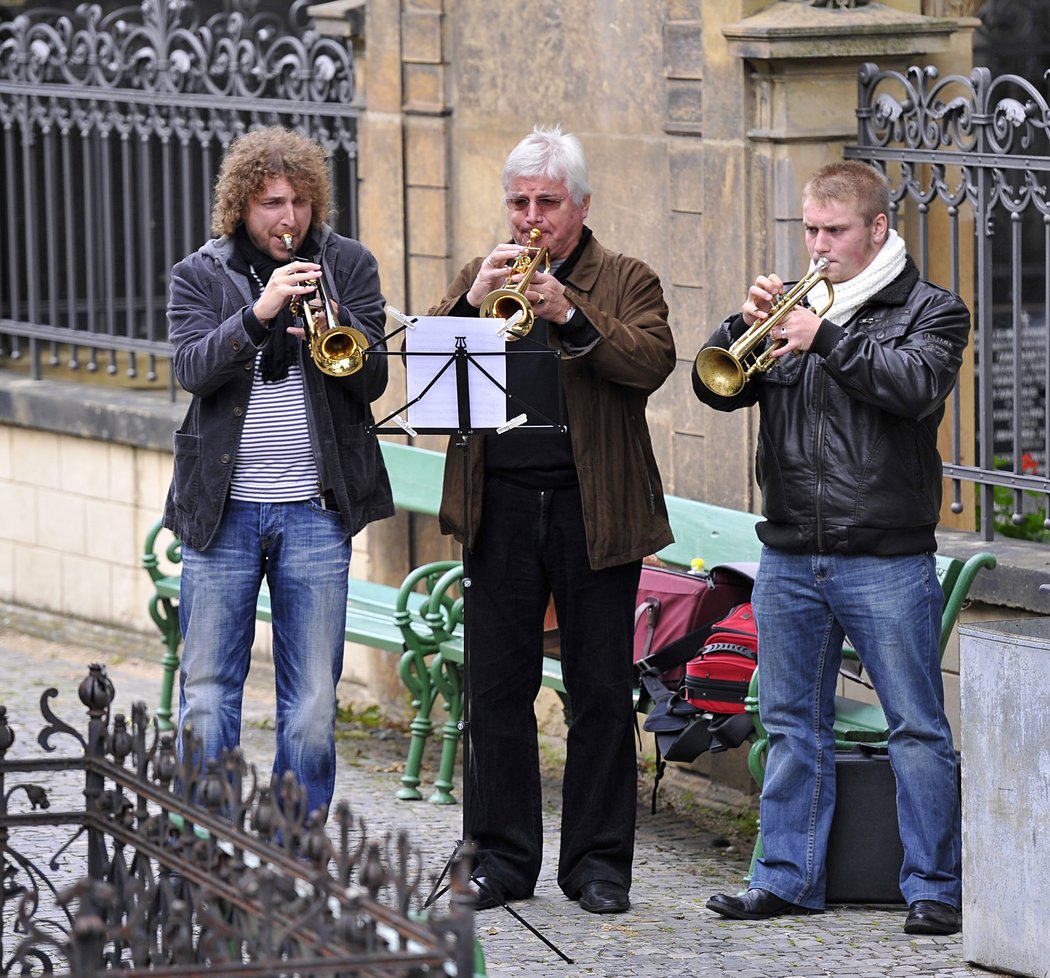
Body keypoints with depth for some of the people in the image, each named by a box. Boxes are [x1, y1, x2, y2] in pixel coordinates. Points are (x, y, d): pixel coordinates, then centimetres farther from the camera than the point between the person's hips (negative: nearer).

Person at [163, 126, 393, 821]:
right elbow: (192, 367, -11)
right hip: (222, 511, 0)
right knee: (207, 694, 2)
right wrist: (258, 313, -25)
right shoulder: (200, 275, 5)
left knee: (313, 704, 2)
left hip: (316, 514, 0)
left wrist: (331, 329, -21)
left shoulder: (349, 266, 7)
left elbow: (373, 379, -1)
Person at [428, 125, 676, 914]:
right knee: (497, 686, 4)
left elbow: (652, 362, -12)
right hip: (500, 508, 2)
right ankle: (501, 857, 12)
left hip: (594, 511, -2)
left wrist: (570, 315, -23)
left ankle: (598, 862, 9)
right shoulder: (481, 277, 14)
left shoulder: (626, 282, 6)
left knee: (601, 690, 2)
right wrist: (474, 302, -14)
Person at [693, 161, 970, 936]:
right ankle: (789, 878, 17)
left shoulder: (928, 310, 2)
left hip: (887, 559, -5)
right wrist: (747, 325, -12)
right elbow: (716, 387, 6)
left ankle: (933, 888, 1)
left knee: (917, 727, -3)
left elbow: (918, 385, -17)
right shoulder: (791, 303, 14)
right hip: (790, 558, 5)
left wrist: (827, 338, -20)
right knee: (793, 724, 9)